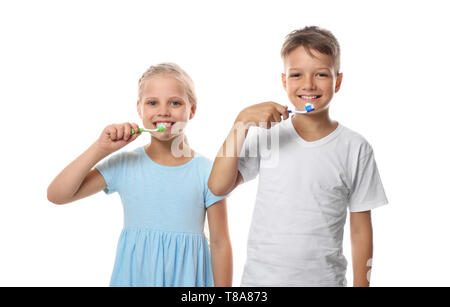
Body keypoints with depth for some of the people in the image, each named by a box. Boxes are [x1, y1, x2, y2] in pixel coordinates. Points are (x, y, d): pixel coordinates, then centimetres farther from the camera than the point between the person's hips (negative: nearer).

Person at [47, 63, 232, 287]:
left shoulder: (207, 172, -5)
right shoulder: (124, 165, -2)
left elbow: (220, 245, -2)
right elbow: (56, 195, -6)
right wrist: (100, 149, -13)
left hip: (186, 276, -1)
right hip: (133, 275, 1)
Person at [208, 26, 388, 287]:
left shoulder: (355, 148, -5)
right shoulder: (267, 133, -2)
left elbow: (361, 229, 0)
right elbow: (219, 187, -10)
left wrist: (361, 284, 0)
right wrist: (242, 121, -16)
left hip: (325, 279, -1)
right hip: (260, 277, 1)